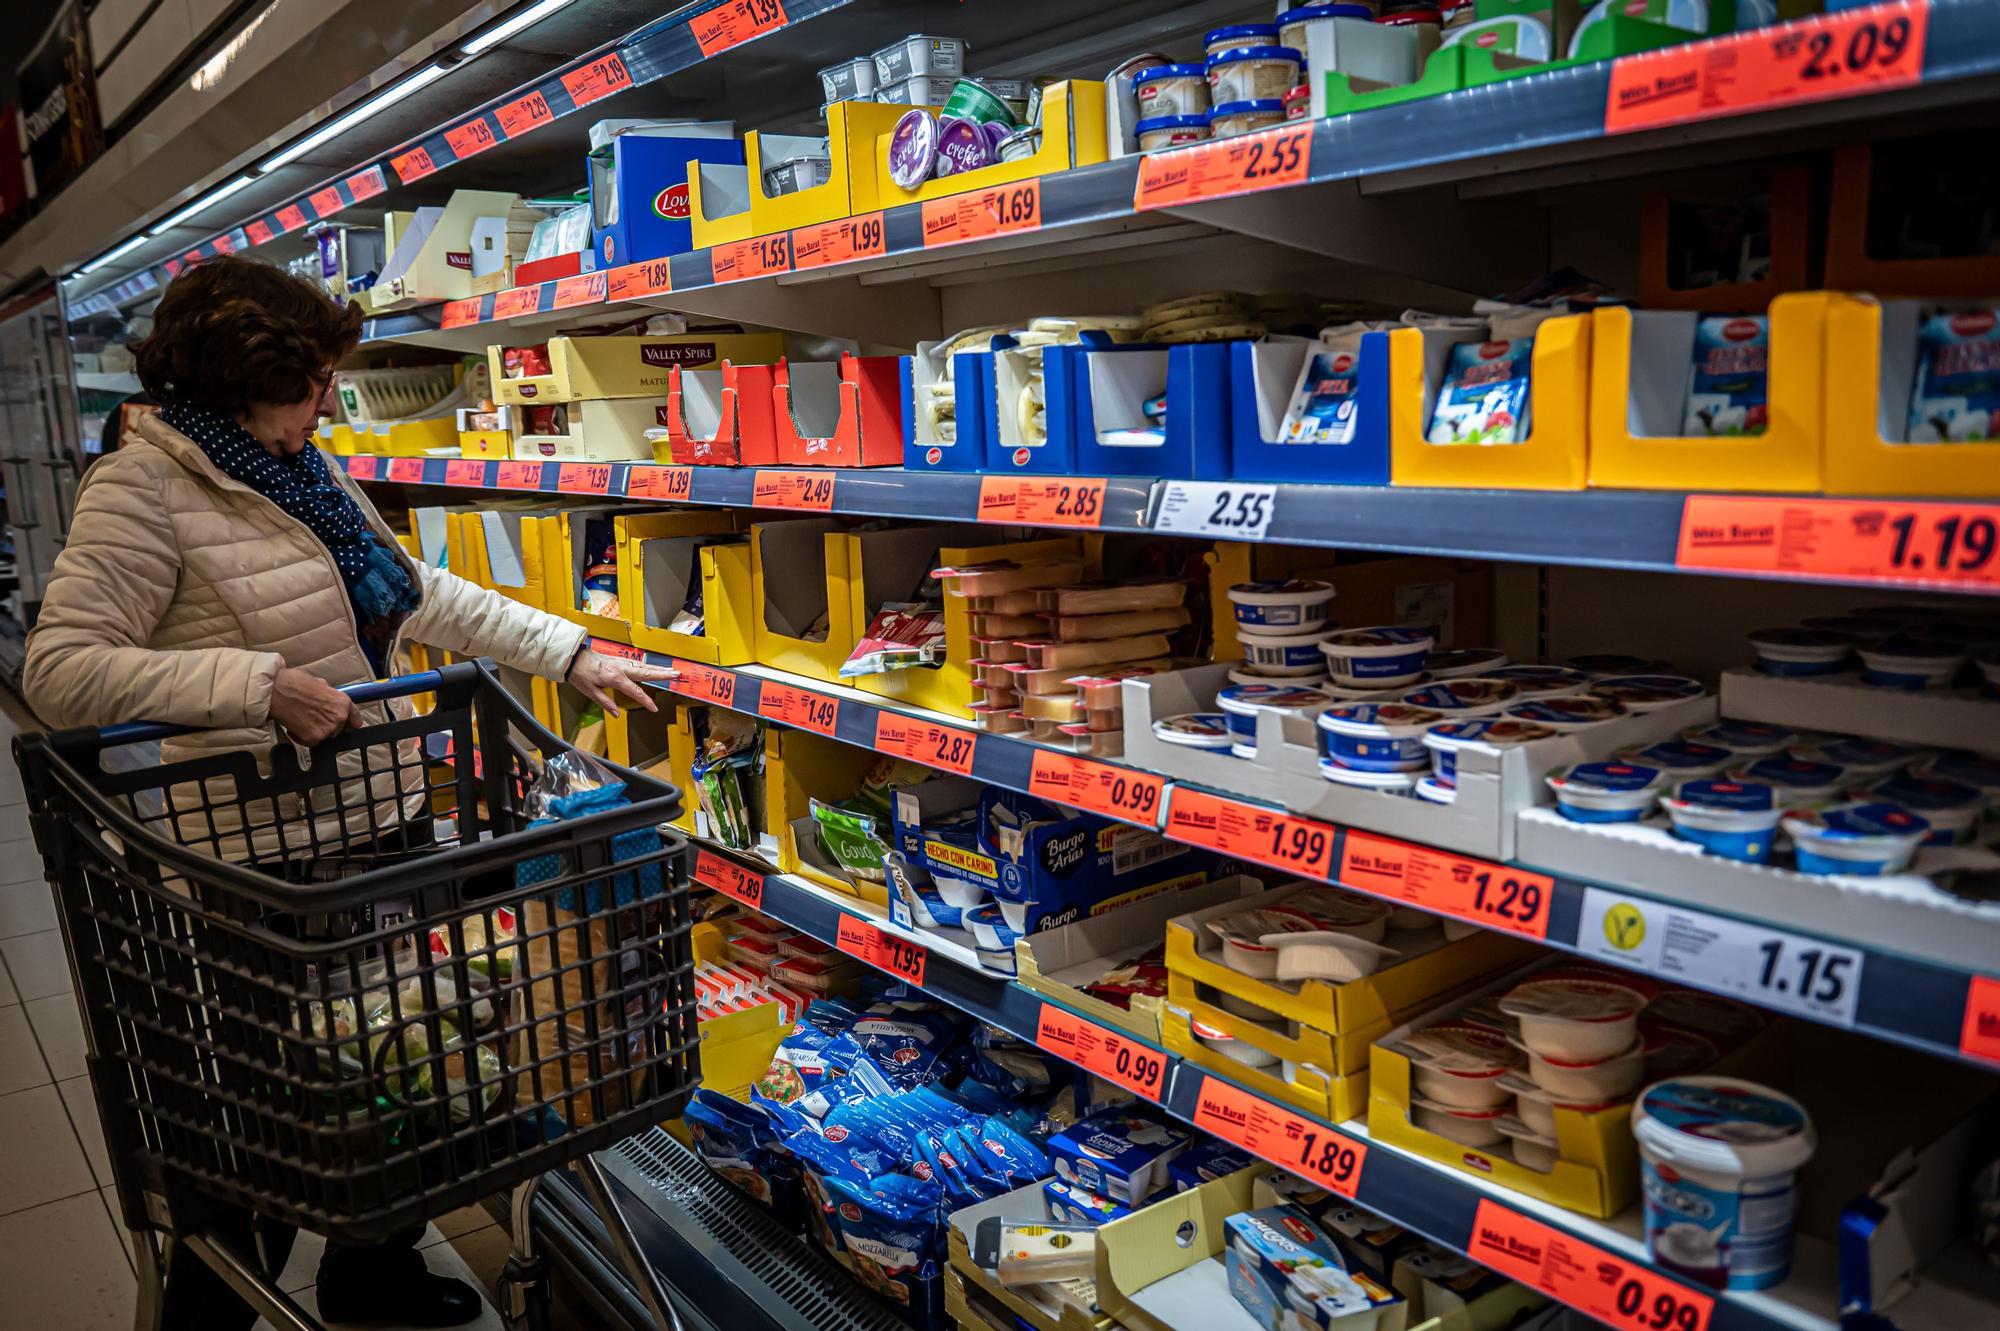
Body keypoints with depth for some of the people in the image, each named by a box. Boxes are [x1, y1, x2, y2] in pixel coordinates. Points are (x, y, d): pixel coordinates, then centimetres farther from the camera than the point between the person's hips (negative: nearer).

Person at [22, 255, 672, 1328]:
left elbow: (421, 595, 17)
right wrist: (260, 685, -27)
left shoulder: (304, 473, 11)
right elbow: (60, 673, -20)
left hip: (384, 820, 8)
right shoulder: (145, 488, -14)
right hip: (269, 856, -8)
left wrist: (572, 654, 14)